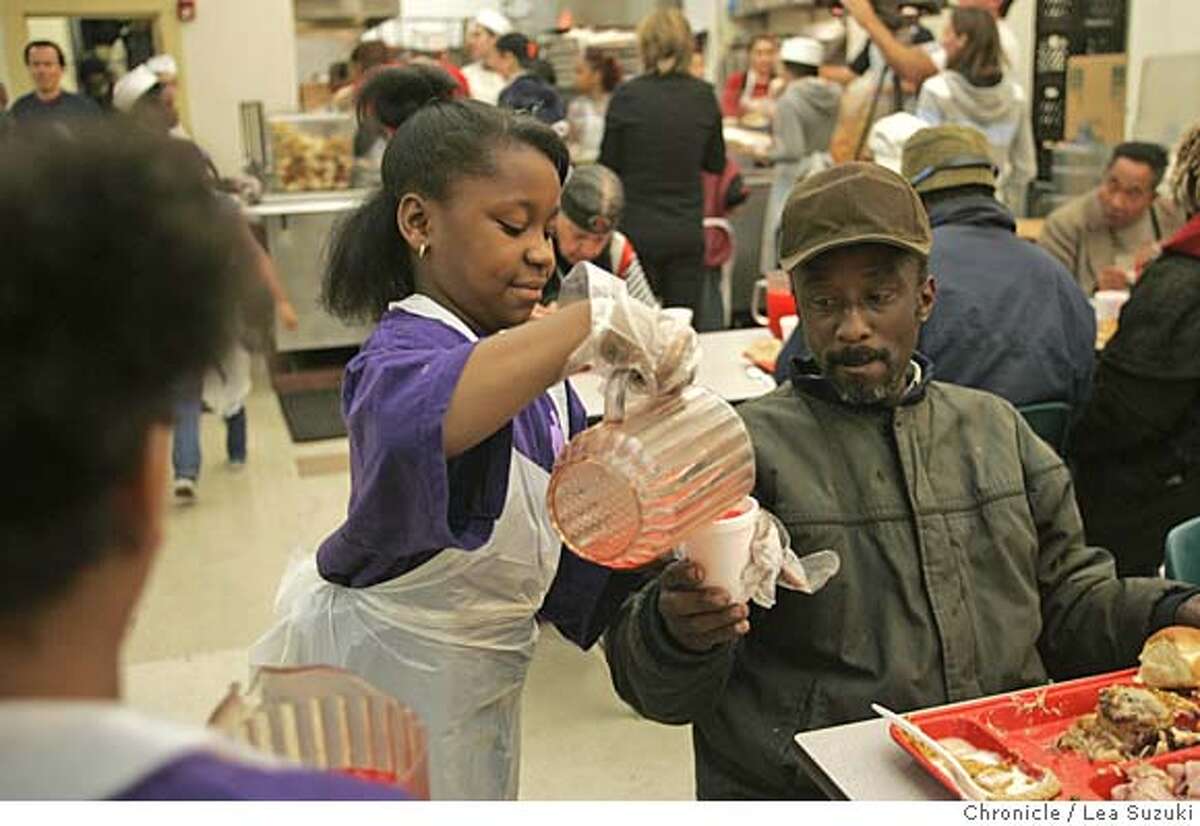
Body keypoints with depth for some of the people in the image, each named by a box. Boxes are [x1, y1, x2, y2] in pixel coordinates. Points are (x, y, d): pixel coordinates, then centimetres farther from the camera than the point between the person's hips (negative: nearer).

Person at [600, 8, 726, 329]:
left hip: (637, 228, -2)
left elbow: (609, 164, -2)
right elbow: (716, 163, 9)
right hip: (688, 229, 2)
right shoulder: (703, 95, -2)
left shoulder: (626, 95, -9)